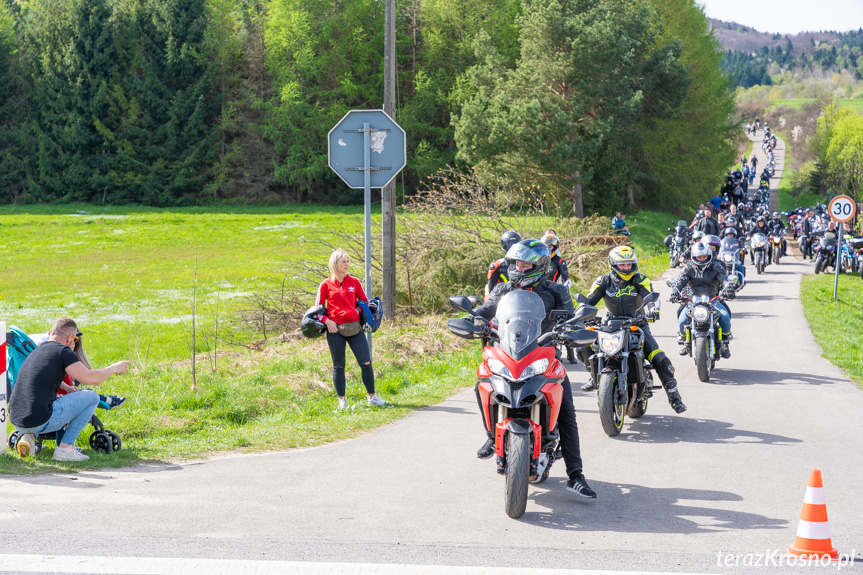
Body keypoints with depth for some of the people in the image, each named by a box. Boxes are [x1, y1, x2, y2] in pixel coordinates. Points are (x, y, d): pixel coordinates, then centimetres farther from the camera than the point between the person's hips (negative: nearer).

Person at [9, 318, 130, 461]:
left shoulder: (35, 352, 21)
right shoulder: (63, 351, -3)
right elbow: (89, 378, -11)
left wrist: (69, 390, 49)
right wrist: (112, 368, 7)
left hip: (16, 421, 8)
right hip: (41, 421, -8)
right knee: (92, 397, 6)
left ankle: (29, 436, 12)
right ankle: (65, 448, 2)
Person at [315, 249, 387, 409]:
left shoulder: (354, 282, 9)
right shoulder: (325, 285, 2)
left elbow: (365, 301, 19)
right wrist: (326, 321, -8)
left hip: (355, 328, 2)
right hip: (335, 330, -2)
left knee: (366, 363, -4)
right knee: (339, 366, 5)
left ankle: (372, 397, 8)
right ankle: (342, 400, 15)